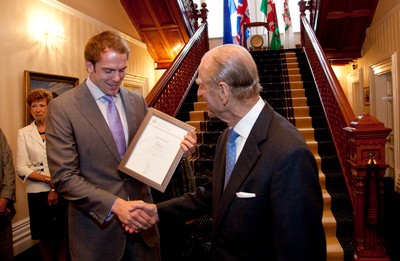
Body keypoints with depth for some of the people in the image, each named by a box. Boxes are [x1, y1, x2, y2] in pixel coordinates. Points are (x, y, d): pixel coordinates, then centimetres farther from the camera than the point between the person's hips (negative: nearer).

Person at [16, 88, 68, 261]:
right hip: (37, 193, 1)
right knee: (44, 238, 11)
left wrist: (56, 187, -11)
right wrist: (49, 180, -13)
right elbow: (21, 169, -2)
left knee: (62, 237, 8)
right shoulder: (23, 133, 4)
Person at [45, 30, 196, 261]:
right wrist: (116, 205, -22)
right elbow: (63, 176, -13)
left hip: (140, 218, 4)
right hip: (97, 226, -4)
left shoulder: (138, 101, 4)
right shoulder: (63, 107, -10)